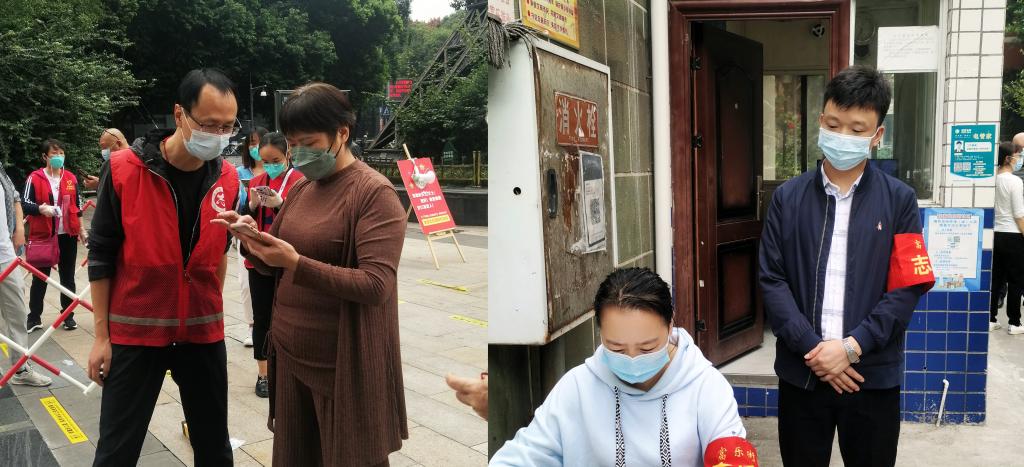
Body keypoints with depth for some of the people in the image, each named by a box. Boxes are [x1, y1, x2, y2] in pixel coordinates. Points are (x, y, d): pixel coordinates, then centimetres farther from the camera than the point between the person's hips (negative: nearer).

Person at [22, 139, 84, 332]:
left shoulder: (71, 178, 7)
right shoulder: (35, 178, -4)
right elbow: (25, 204, -5)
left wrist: (81, 230, 12)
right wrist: (41, 208, -24)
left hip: (68, 235, 3)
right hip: (43, 236, -3)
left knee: (68, 276, 9)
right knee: (40, 278, 4)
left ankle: (68, 315, 17)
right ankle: (34, 318, 13)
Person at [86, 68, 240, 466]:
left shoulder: (227, 180, -1)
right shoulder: (124, 169, -12)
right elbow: (101, 257, -6)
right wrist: (101, 335, -5)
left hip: (203, 332, 3)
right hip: (134, 332, -3)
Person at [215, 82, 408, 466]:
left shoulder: (376, 193, -13)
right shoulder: (302, 188, 10)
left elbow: (376, 285, -21)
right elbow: (276, 268, 15)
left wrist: (296, 263, -29)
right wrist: (252, 239, -6)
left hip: (342, 366, -7)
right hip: (291, 355, 7)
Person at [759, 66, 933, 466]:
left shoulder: (899, 200, 0)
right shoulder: (788, 198, 1)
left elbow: (908, 287, -5)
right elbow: (771, 280, -3)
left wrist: (852, 346, -14)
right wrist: (812, 347, -13)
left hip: (873, 375, 0)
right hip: (801, 372, 1)